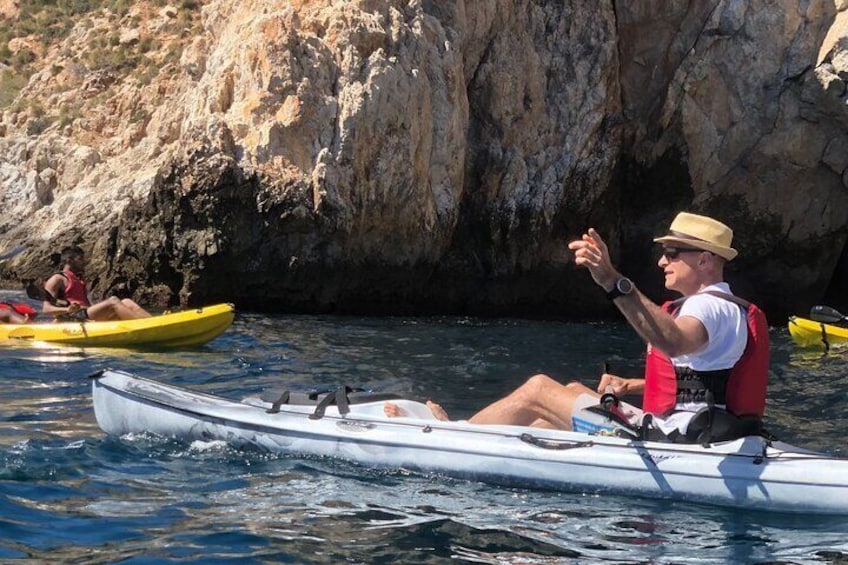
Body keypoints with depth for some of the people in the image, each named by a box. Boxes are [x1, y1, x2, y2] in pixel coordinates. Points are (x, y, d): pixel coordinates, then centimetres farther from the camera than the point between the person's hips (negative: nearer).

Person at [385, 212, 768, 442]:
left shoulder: (712, 305, -15)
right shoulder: (721, 306, 20)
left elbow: (673, 342, -41)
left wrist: (613, 282, -52)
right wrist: (630, 386, 19)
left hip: (671, 437, -11)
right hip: (673, 431, 11)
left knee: (538, 390, -6)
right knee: (574, 391, 22)